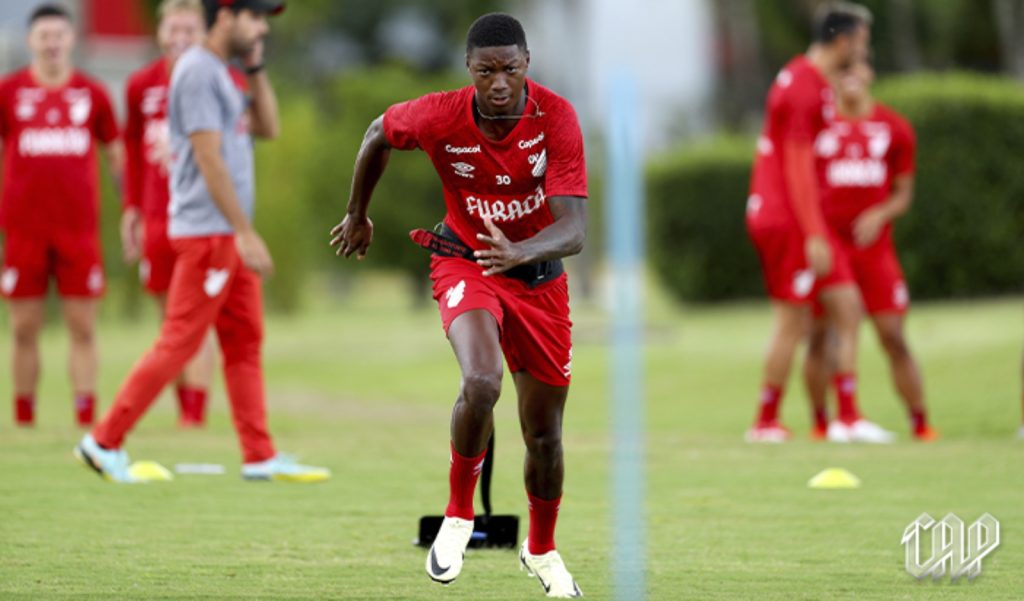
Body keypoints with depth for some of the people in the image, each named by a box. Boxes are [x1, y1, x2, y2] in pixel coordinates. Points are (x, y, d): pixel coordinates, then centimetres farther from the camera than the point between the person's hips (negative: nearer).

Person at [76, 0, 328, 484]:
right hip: (205, 231, -10)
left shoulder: (221, 74, 17)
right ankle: (104, 441, -2)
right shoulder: (199, 72, -14)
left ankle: (260, 457, 9)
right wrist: (245, 233, -22)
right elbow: (209, 159, -20)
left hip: (229, 235, 10)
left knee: (245, 341, 8)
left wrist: (256, 69, 9)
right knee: (180, 341, -8)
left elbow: (267, 128, 20)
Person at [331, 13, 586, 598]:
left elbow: (575, 229, -29)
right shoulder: (440, 117, -21)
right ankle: (459, 516, -7)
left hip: (539, 276, 1)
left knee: (544, 434, 9)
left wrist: (521, 253, -49)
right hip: (465, 262, -1)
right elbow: (379, 135, 3)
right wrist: (358, 215, 15)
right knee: (481, 383, -31)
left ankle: (542, 550, 38)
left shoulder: (556, 118, -24)